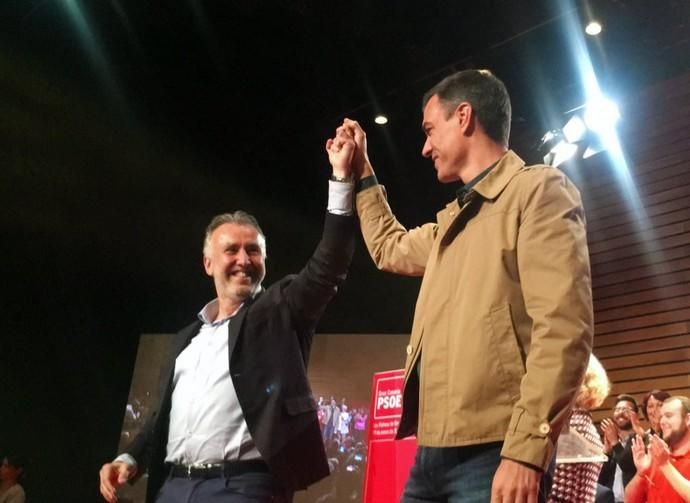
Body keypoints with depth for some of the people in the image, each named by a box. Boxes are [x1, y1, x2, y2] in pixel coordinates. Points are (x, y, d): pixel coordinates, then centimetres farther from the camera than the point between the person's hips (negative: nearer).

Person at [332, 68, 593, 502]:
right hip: (432, 451, 9)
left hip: (491, 453, -8)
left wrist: (526, 451, -22)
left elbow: (564, 326, -16)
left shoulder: (538, 189, -5)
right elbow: (390, 249, 41)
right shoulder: (451, 221, 22)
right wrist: (362, 171, 38)